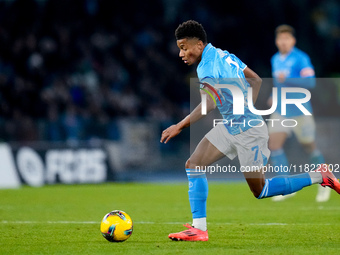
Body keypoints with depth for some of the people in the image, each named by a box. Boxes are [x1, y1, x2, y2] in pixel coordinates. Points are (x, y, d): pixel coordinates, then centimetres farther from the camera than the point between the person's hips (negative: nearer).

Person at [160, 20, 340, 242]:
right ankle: (199, 229, -2)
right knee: (194, 164, -1)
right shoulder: (222, 54, 7)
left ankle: (319, 177, 13)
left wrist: (179, 127, -36)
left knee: (260, 191, 4)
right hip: (230, 128, 10)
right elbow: (256, 80, 16)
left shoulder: (208, 65, -22)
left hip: (248, 132, -10)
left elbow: (209, 104, -36)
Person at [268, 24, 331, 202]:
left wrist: (286, 79, -27)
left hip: (299, 111, -6)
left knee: (309, 147, 5)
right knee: (274, 143, -12)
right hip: (280, 111, 6)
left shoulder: (301, 59, -11)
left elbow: (310, 82, -20)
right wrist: (275, 97, 13)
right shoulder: (276, 60, 11)